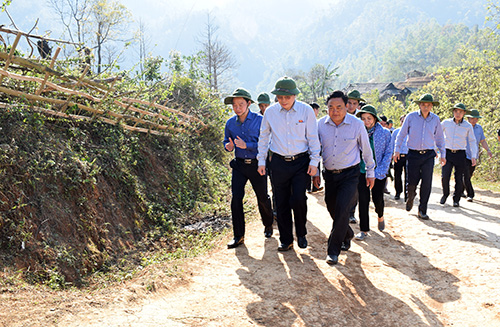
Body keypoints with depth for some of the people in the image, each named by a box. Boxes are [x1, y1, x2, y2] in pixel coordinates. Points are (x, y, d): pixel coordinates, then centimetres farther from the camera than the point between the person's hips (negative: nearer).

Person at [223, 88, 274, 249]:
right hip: (239, 165, 3)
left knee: (262, 198, 10)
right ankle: (238, 236, 3)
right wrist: (228, 146, -6)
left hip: (257, 165, -3)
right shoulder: (230, 123, 5)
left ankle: (268, 226, 37)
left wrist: (246, 145, -25)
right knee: (236, 198, -7)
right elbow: (226, 141, 18)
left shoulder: (259, 120, -9)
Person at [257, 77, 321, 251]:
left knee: (298, 199, -13)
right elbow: (263, 137, 11)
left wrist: (314, 161, -3)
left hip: (301, 162, -2)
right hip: (278, 163, 2)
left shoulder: (306, 110, -3)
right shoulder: (270, 112, 2)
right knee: (282, 203, 5)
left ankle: (301, 234, 13)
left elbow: (313, 137, 1)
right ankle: (286, 240, 19)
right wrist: (261, 161, 9)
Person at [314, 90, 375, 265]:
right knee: (333, 210, 13)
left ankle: (333, 251, -2)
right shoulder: (321, 124, -4)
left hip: (349, 175, -3)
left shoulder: (357, 124, -10)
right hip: (329, 174, 4)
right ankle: (347, 236, 41)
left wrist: (370, 172, 9)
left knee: (342, 211, -14)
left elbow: (366, 150, 3)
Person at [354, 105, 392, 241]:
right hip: (362, 171, 1)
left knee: (378, 198, 2)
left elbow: (388, 154, -4)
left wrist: (378, 172, -12)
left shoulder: (385, 133, -4)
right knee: (363, 199, -4)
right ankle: (364, 230, 8)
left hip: (379, 172, -1)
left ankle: (380, 216, 38)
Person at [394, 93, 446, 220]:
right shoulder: (411, 117, 0)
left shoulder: (435, 119, 7)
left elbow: (439, 138, 17)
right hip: (413, 154, -1)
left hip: (428, 155, 1)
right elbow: (401, 134, 7)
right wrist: (397, 150, 0)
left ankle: (422, 210, 7)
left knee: (427, 183, -6)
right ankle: (410, 197, 35)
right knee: (412, 182, -1)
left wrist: (442, 155, 16)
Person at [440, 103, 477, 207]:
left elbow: (472, 142, 6)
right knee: (445, 177, -11)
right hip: (448, 153, 0)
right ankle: (445, 194, 16)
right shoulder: (446, 123, 2)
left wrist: (473, 156, -3)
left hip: (460, 155, 0)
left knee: (459, 179, 1)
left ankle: (456, 199, 19)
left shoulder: (468, 126, 2)